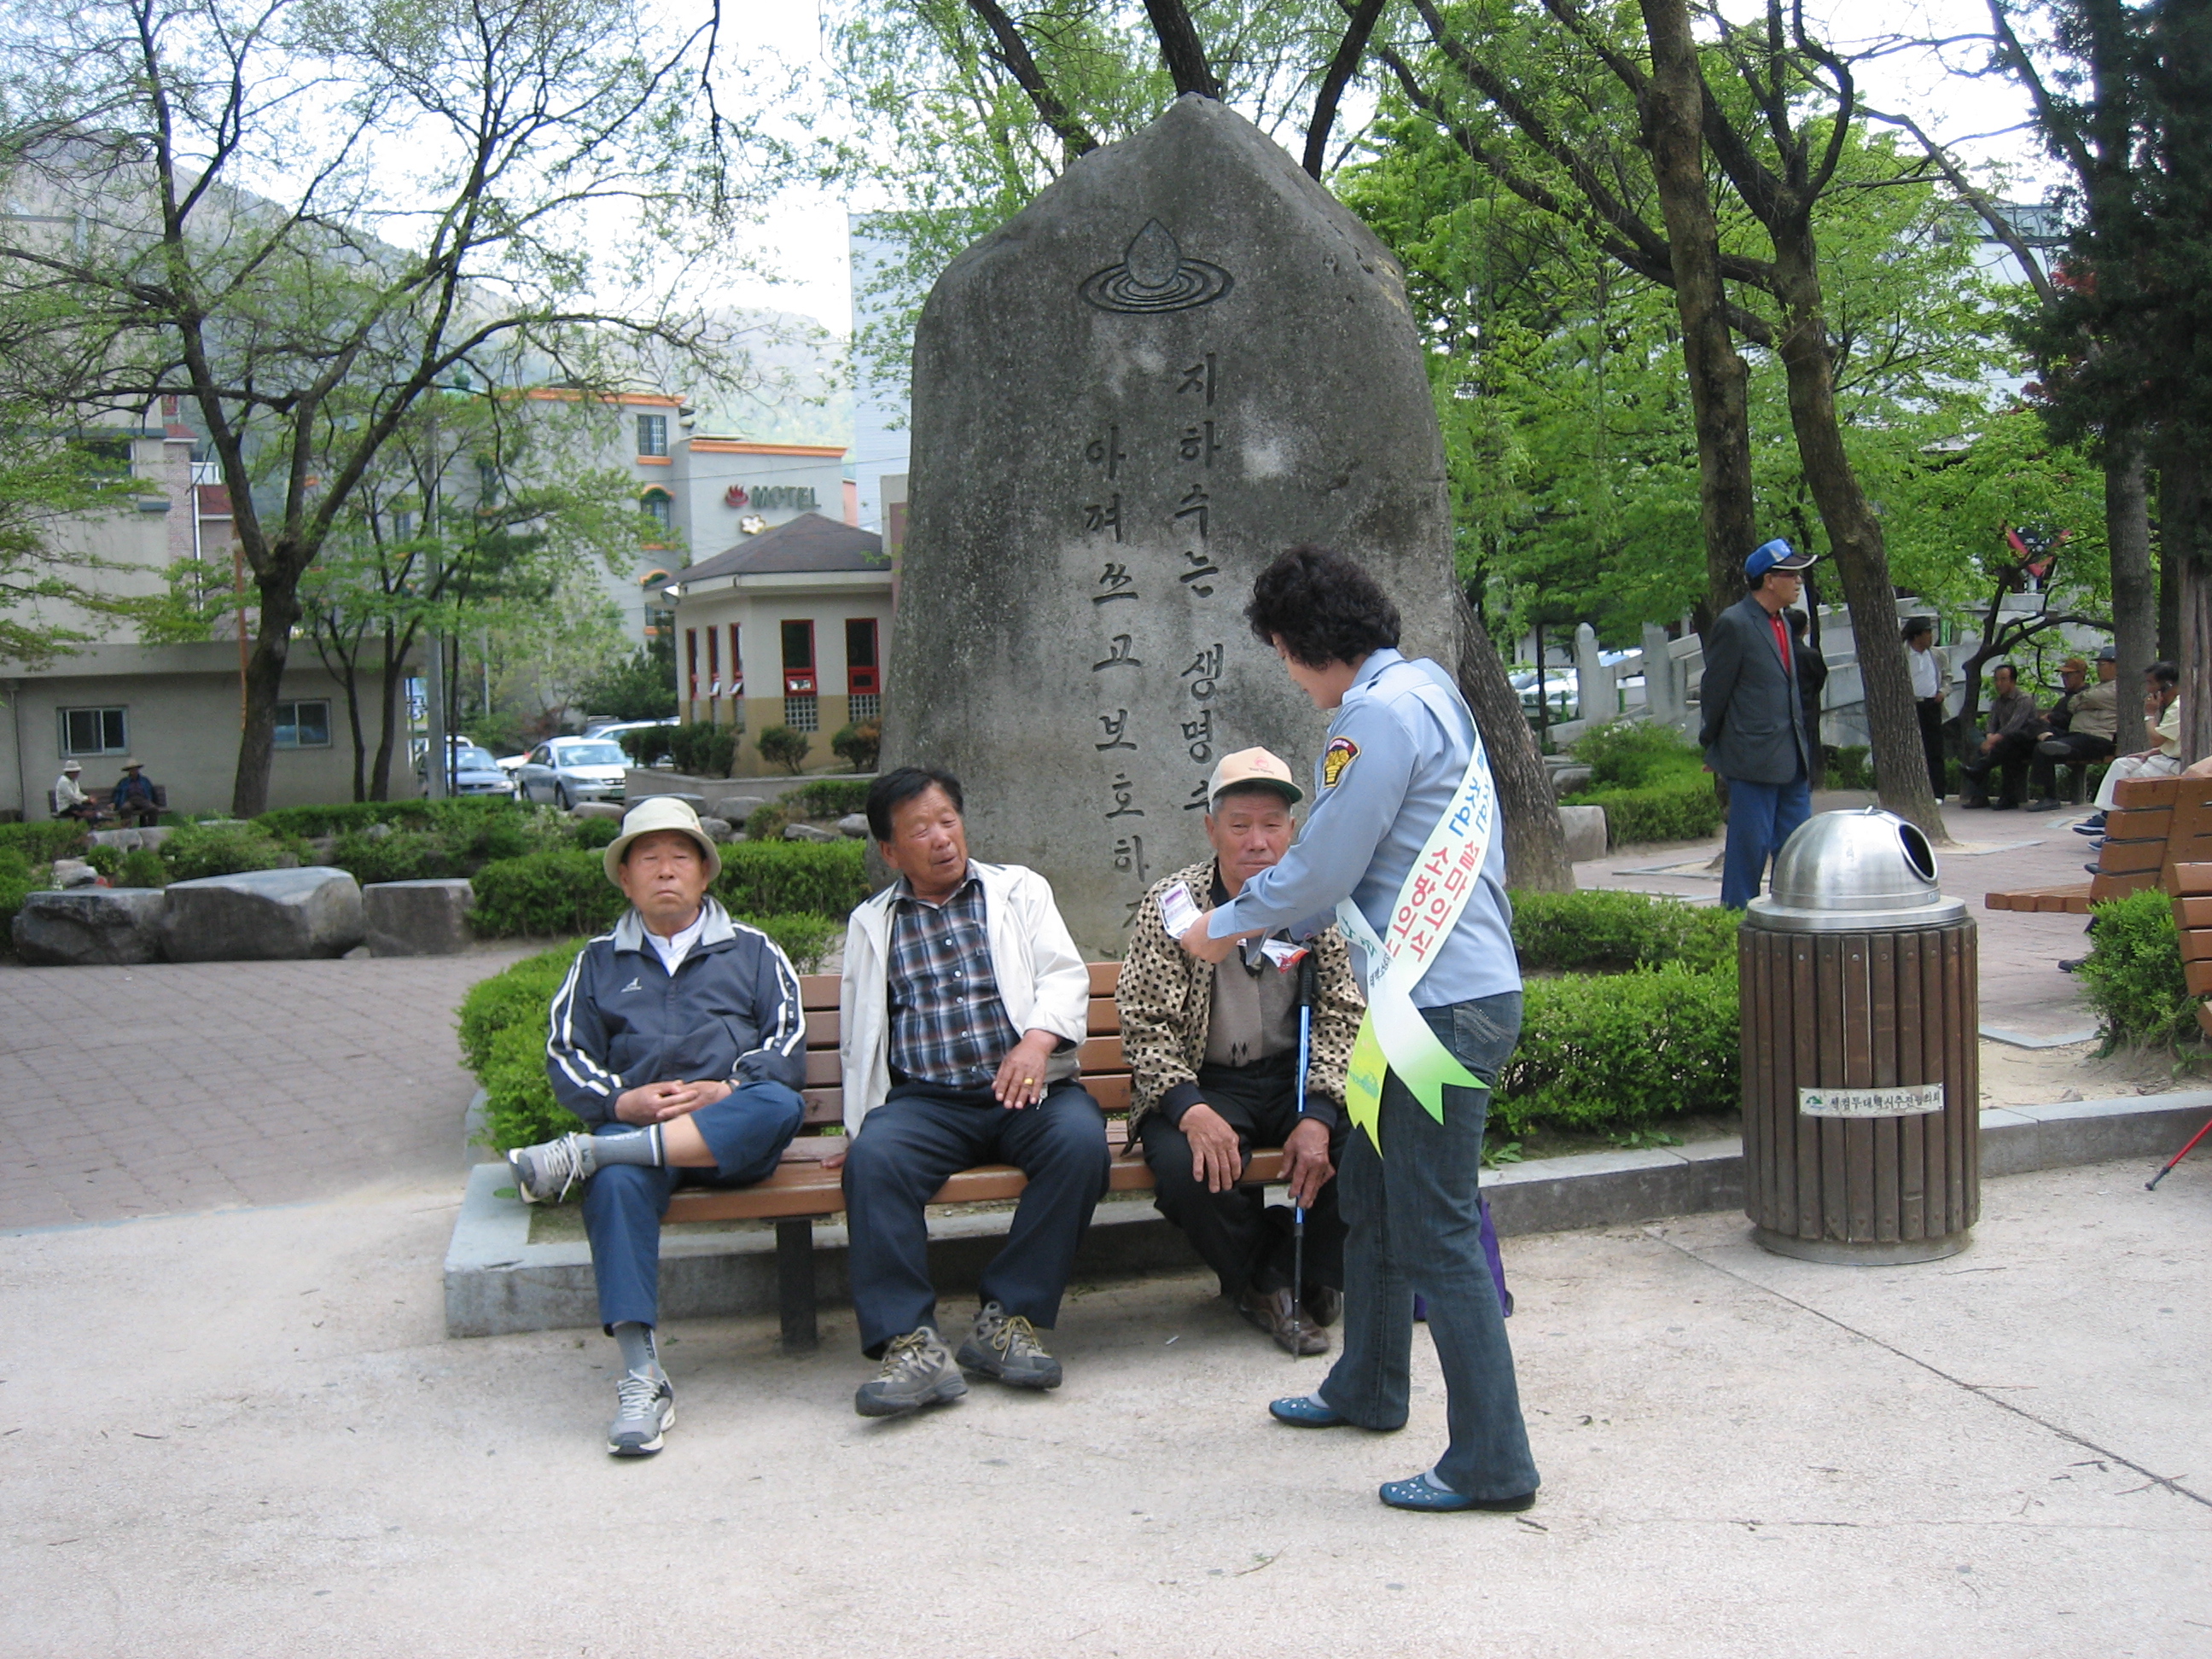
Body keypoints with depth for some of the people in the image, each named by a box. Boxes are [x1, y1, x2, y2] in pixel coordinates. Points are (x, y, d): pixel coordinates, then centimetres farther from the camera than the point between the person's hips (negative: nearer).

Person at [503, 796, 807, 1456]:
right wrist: (622, 1102, -9)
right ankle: (640, 1378, -38)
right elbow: (566, 1056, 12)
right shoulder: (598, 962, 23)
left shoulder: (751, 950, 20)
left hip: (732, 1140, 0)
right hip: (633, 1127, 0)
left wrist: (725, 1091, -11)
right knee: (615, 1183, -35)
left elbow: (788, 1041, 7)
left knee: (780, 1104, -35)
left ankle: (583, 1154, -38)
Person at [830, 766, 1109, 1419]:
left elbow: (1065, 974, 4)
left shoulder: (1019, 890, 18)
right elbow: (858, 1037, 23)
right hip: (924, 1100, 1)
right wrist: (859, 1125, 11)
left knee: (1080, 1140, -32)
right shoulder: (870, 924, 22)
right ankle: (909, 1342, -31)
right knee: (873, 1158, -32)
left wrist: (1037, 1040, -16)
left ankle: (1007, 1318, -22)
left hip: (1026, 1092, 0)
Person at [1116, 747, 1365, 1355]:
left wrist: (1318, 1115, -20)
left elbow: (1342, 1016, -3)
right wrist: (1191, 1109, -26)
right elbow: (1146, 1024, -9)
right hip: (1203, 1083, -2)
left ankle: (1308, 1270, 2)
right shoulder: (1170, 906, -6)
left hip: (1299, 1077, 2)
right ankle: (1262, 1283, -1)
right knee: (1185, 1165, -33)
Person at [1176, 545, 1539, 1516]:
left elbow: (1323, 867, -13)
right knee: (1369, 1193, 22)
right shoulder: (1428, 692, 17)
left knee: (1435, 1233, -5)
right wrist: (1297, 926, 26)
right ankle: (1368, 1389, 38)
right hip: (1463, 988, 11)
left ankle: (1492, 1463, 2)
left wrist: (1226, 926, 2)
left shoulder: (1378, 715, -15)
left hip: (1441, 1004, -11)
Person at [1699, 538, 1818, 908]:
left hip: (1792, 758, 8)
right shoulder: (1734, 624, -12)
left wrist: (1804, 749, 18)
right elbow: (1714, 692, -6)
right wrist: (1711, 746, 4)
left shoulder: (1782, 622, 15)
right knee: (1750, 845, -3)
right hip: (1754, 758, -8)